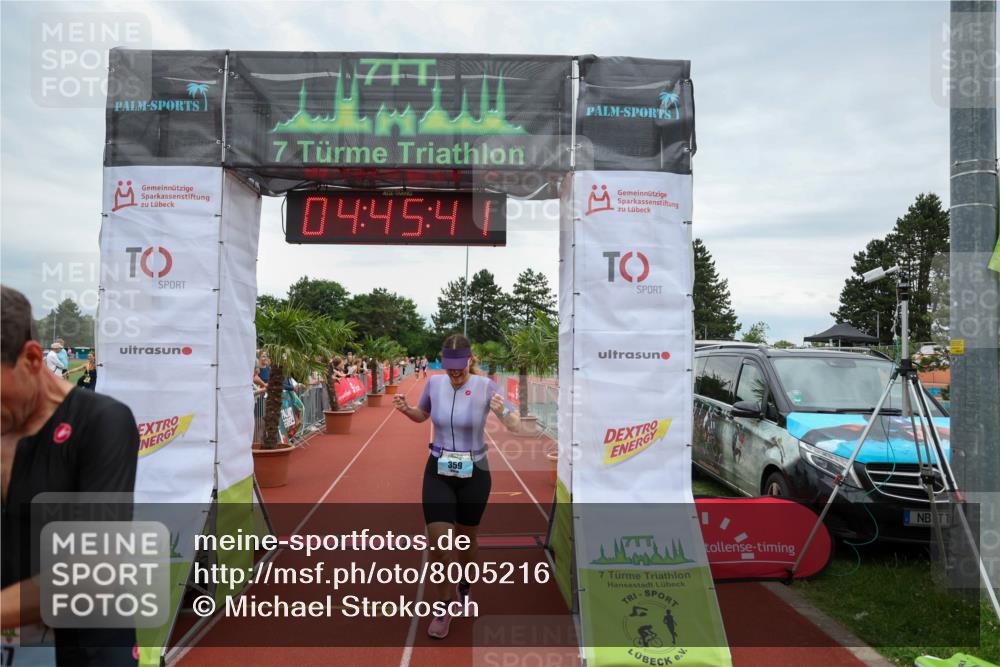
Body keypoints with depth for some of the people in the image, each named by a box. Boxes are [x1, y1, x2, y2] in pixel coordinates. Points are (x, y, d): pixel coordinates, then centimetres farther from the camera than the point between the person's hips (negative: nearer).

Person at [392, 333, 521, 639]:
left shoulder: (485, 386, -17)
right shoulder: (434, 383, -7)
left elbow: (515, 426, -17)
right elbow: (422, 415, 13)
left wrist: (503, 413, -38)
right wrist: (406, 409, -9)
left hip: (474, 473, -1)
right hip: (438, 472, 1)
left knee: (466, 538, 17)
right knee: (438, 543, -6)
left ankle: (463, 585, 49)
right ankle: (445, 605, 19)